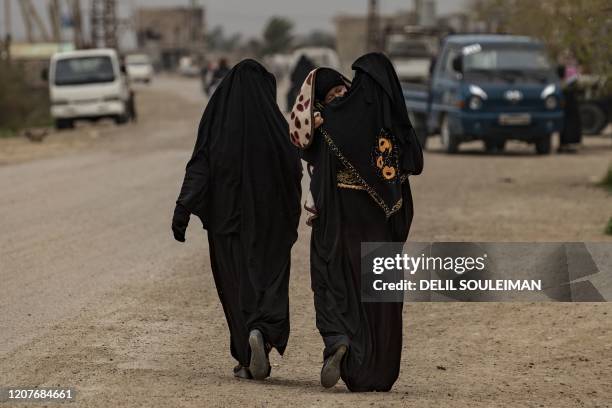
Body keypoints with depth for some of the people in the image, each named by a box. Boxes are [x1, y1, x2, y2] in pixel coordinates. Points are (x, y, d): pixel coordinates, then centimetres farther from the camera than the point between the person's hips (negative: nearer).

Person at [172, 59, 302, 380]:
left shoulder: (216, 118, -2)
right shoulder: (274, 123, -5)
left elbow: (199, 167, -9)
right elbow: (293, 170, -2)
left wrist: (182, 211, -11)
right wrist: (291, 220, 10)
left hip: (226, 217, 1)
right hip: (268, 218, -1)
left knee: (236, 284, 10)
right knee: (269, 280, 3)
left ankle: (248, 360, 11)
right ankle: (261, 332, -26)